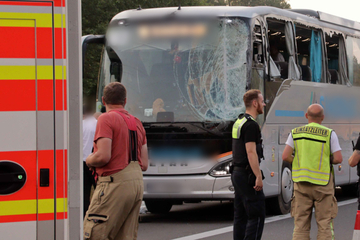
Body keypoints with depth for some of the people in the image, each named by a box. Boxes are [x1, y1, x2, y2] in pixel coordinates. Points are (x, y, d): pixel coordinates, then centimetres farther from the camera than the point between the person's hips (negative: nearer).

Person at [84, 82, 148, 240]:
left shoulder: (106, 118, -6)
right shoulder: (136, 122, 17)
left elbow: (103, 156, -17)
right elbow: (144, 164, 16)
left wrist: (89, 161, 3)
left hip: (114, 183, -8)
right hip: (137, 182, 8)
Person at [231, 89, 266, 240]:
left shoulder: (238, 122, 16)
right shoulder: (251, 125, -15)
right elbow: (251, 152, -21)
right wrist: (258, 177, -21)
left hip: (237, 173, 10)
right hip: (247, 175, -10)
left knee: (240, 216, 10)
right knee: (256, 216, -9)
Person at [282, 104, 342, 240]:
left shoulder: (295, 133, 3)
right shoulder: (329, 134, -5)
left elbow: (285, 156, -4)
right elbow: (338, 159, -9)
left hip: (301, 182, 2)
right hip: (322, 183, -2)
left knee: (301, 223, 6)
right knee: (325, 223, 4)